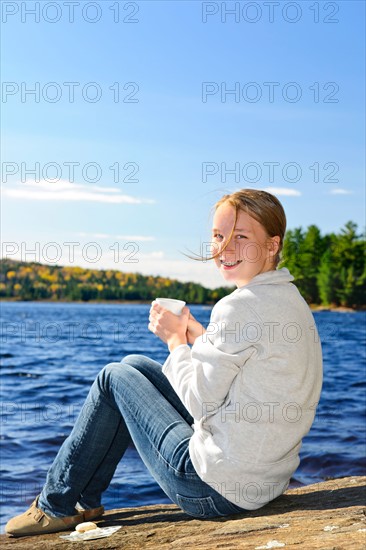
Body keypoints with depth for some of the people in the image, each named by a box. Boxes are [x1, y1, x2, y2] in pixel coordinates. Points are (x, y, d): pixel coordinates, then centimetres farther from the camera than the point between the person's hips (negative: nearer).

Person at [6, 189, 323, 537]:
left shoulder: (240, 306, -22)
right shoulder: (290, 299, 8)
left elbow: (202, 402, -17)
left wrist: (176, 340, -3)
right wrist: (196, 335, 9)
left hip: (216, 488, -9)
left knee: (114, 377, 9)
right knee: (134, 365, 19)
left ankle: (56, 506, 23)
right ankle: (85, 501, 28)